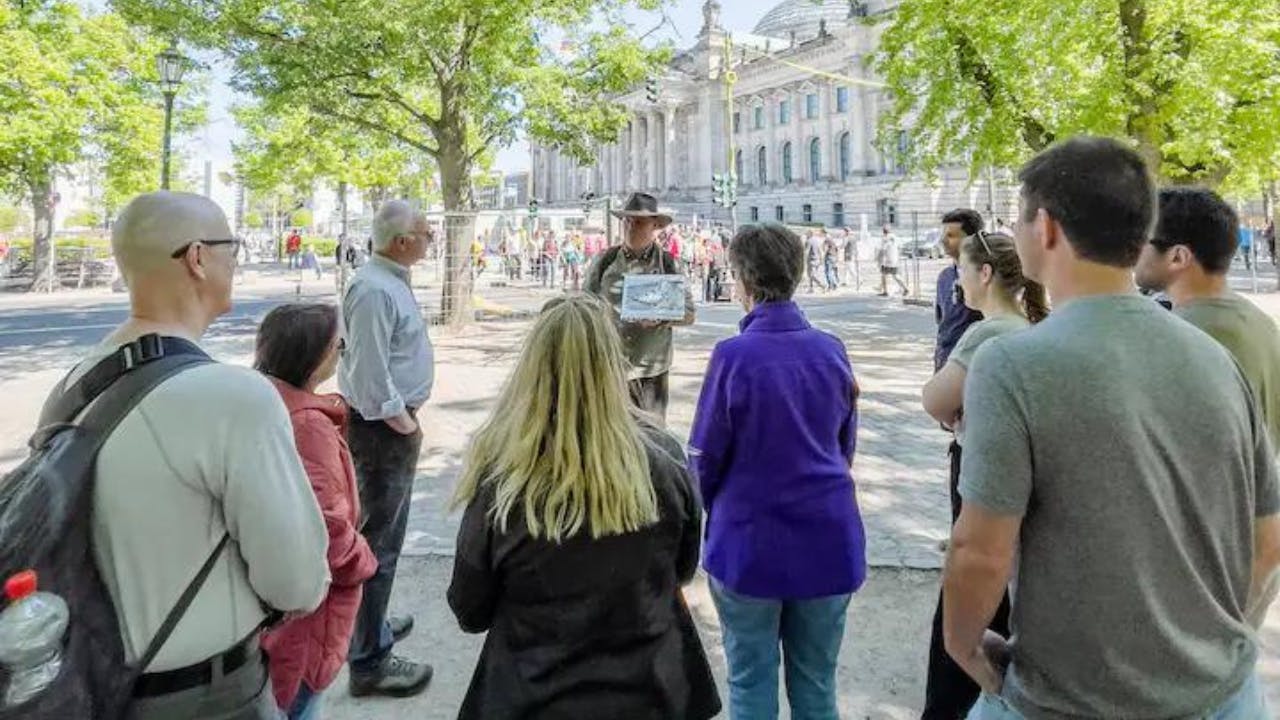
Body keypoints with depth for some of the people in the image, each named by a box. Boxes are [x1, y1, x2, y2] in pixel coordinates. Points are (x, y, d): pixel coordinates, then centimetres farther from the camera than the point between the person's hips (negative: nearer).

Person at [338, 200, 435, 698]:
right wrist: (404, 425, -15)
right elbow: (370, 375, -25)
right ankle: (369, 661, 12)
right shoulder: (374, 289, -22)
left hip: (395, 421, 11)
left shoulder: (393, 279, 10)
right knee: (379, 540, -1)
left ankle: (370, 625, 41)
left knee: (383, 532, 23)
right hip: (383, 428, -11)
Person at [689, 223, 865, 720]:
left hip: (750, 542, -4)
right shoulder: (831, 350, -3)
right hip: (828, 540, 4)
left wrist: (712, 511, 12)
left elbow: (706, 455, -9)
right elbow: (845, 445, 8)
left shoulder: (734, 355, -16)